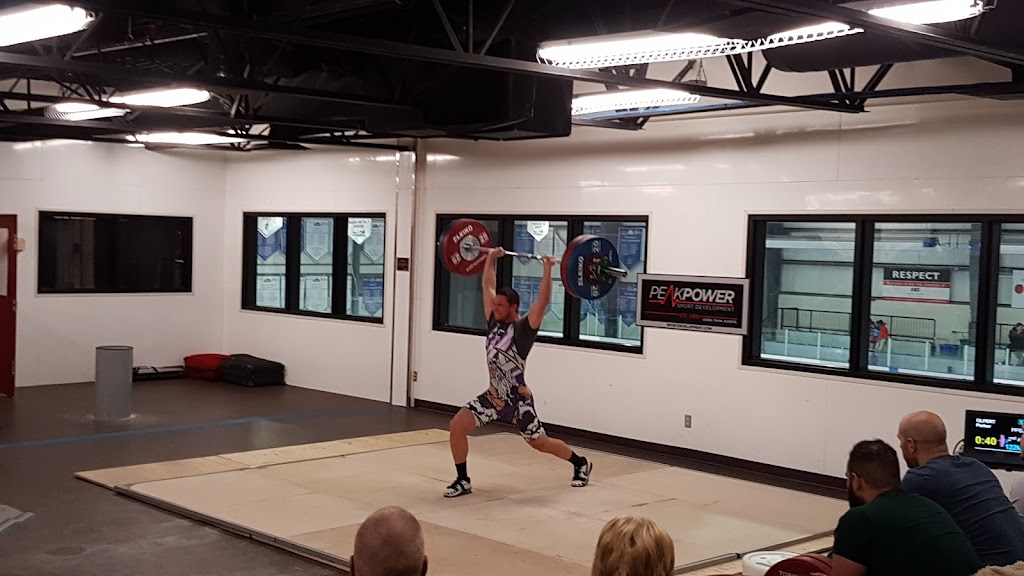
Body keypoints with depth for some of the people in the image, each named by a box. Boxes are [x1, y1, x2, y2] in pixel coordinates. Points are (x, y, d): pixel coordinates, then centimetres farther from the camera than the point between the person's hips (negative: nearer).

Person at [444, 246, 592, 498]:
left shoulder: (523, 329, -13)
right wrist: (490, 259, 14)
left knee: (541, 443, 10)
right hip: (493, 396, 6)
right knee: (456, 426, -11)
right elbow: (488, 287, 11)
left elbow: (543, 301, -24)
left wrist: (547, 270, -28)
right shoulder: (494, 323, 3)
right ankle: (463, 481, 1)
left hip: (517, 400, -5)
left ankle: (581, 464, 36)